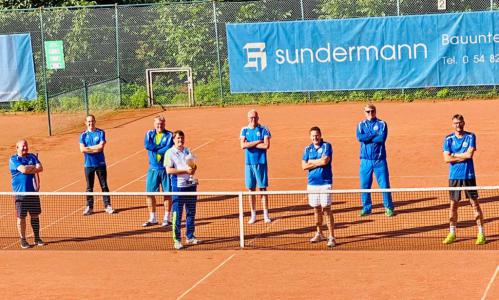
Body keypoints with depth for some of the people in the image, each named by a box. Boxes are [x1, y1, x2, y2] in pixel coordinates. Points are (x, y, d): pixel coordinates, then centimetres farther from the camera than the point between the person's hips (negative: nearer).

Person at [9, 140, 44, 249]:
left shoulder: (32, 157, 11)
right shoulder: (13, 159, -3)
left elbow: (40, 168, -4)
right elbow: (23, 169, -18)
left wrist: (29, 169, -15)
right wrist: (34, 167, -5)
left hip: (33, 191, 4)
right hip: (20, 193, -4)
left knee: (35, 215, 9)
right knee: (21, 217, 1)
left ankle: (37, 238, 20)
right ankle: (22, 240, 10)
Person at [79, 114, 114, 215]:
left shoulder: (100, 133, 0)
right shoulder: (83, 135, 3)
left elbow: (101, 147, -12)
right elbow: (82, 149, -9)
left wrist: (89, 148, -9)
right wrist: (96, 149, -12)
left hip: (100, 164, -1)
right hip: (89, 164, 1)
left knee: (104, 186, 4)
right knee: (89, 187, 6)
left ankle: (107, 206, 10)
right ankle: (89, 207, 12)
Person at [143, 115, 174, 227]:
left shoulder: (169, 135, -2)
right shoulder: (149, 134, 7)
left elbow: (168, 149, -17)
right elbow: (147, 145, -12)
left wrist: (155, 149, -10)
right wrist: (162, 147, -12)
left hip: (166, 168, -3)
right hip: (153, 169, 3)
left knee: (167, 193, 2)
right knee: (150, 193, 3)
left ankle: (167, 218, 13)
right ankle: (152, 219, 14)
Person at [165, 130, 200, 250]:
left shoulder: (188, 151, 13)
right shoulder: (170, 153, -6)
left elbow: (194, 165, 19)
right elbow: (169, 170, -14)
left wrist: (193, 169, -5)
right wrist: (185, 170, -19)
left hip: (191, 185, 6)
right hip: (178, 187, -6)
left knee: (191, 212, 11)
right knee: (177, 214, -3)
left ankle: (190, 237, 22)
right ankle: (177, 240, 2)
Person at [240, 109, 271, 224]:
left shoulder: (264, 129, -1)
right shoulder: (244, 130, 6)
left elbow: (266, 145, -13)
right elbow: (243, 145, -9)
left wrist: (250, 144, -9)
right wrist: (258, 142, -11)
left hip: (261, 163, -2)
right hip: (249, 163, 2)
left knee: (263, 188, 1)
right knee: (251, 189, 5)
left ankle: (266, 214, 7)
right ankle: (253, 214, 13)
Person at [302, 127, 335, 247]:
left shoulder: (327, 146, -3)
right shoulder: (307, 149, 10)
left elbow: (325, 161, -17)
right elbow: (304, 166, 0)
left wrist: (311, 161, -3)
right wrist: (319, 163, -8)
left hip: (325, 183, -5)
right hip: (312, 183, 5)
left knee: (326, 209, -8)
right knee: (316, 209, 12)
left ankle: (331, 237, -5)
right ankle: (319, 234, 26)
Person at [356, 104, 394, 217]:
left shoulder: (382, 124, 3)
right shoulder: (361, 125, 9)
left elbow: (382, 138, -15)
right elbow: (359, 137, -10)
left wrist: (367, 138, -9)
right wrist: (375, 135, -11)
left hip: (379, 159, -2)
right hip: (366, 160, 2)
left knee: (384, 184, -1)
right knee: (364, 185, 4)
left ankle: (389, 208, 7)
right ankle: (366, 208, 15)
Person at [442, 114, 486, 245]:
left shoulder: (470, 137, -1)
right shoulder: (448, 139, 3)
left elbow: (470, 154, -14)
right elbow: (446, 159, -7)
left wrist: (455, 155, -5)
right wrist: (463, 157, -9)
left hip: (468, 175, -1)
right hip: (454, 176, 2)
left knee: (475, 203, 0)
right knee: (453, 205, 6)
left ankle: (481, 233, 6)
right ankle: (452, 233, 17)